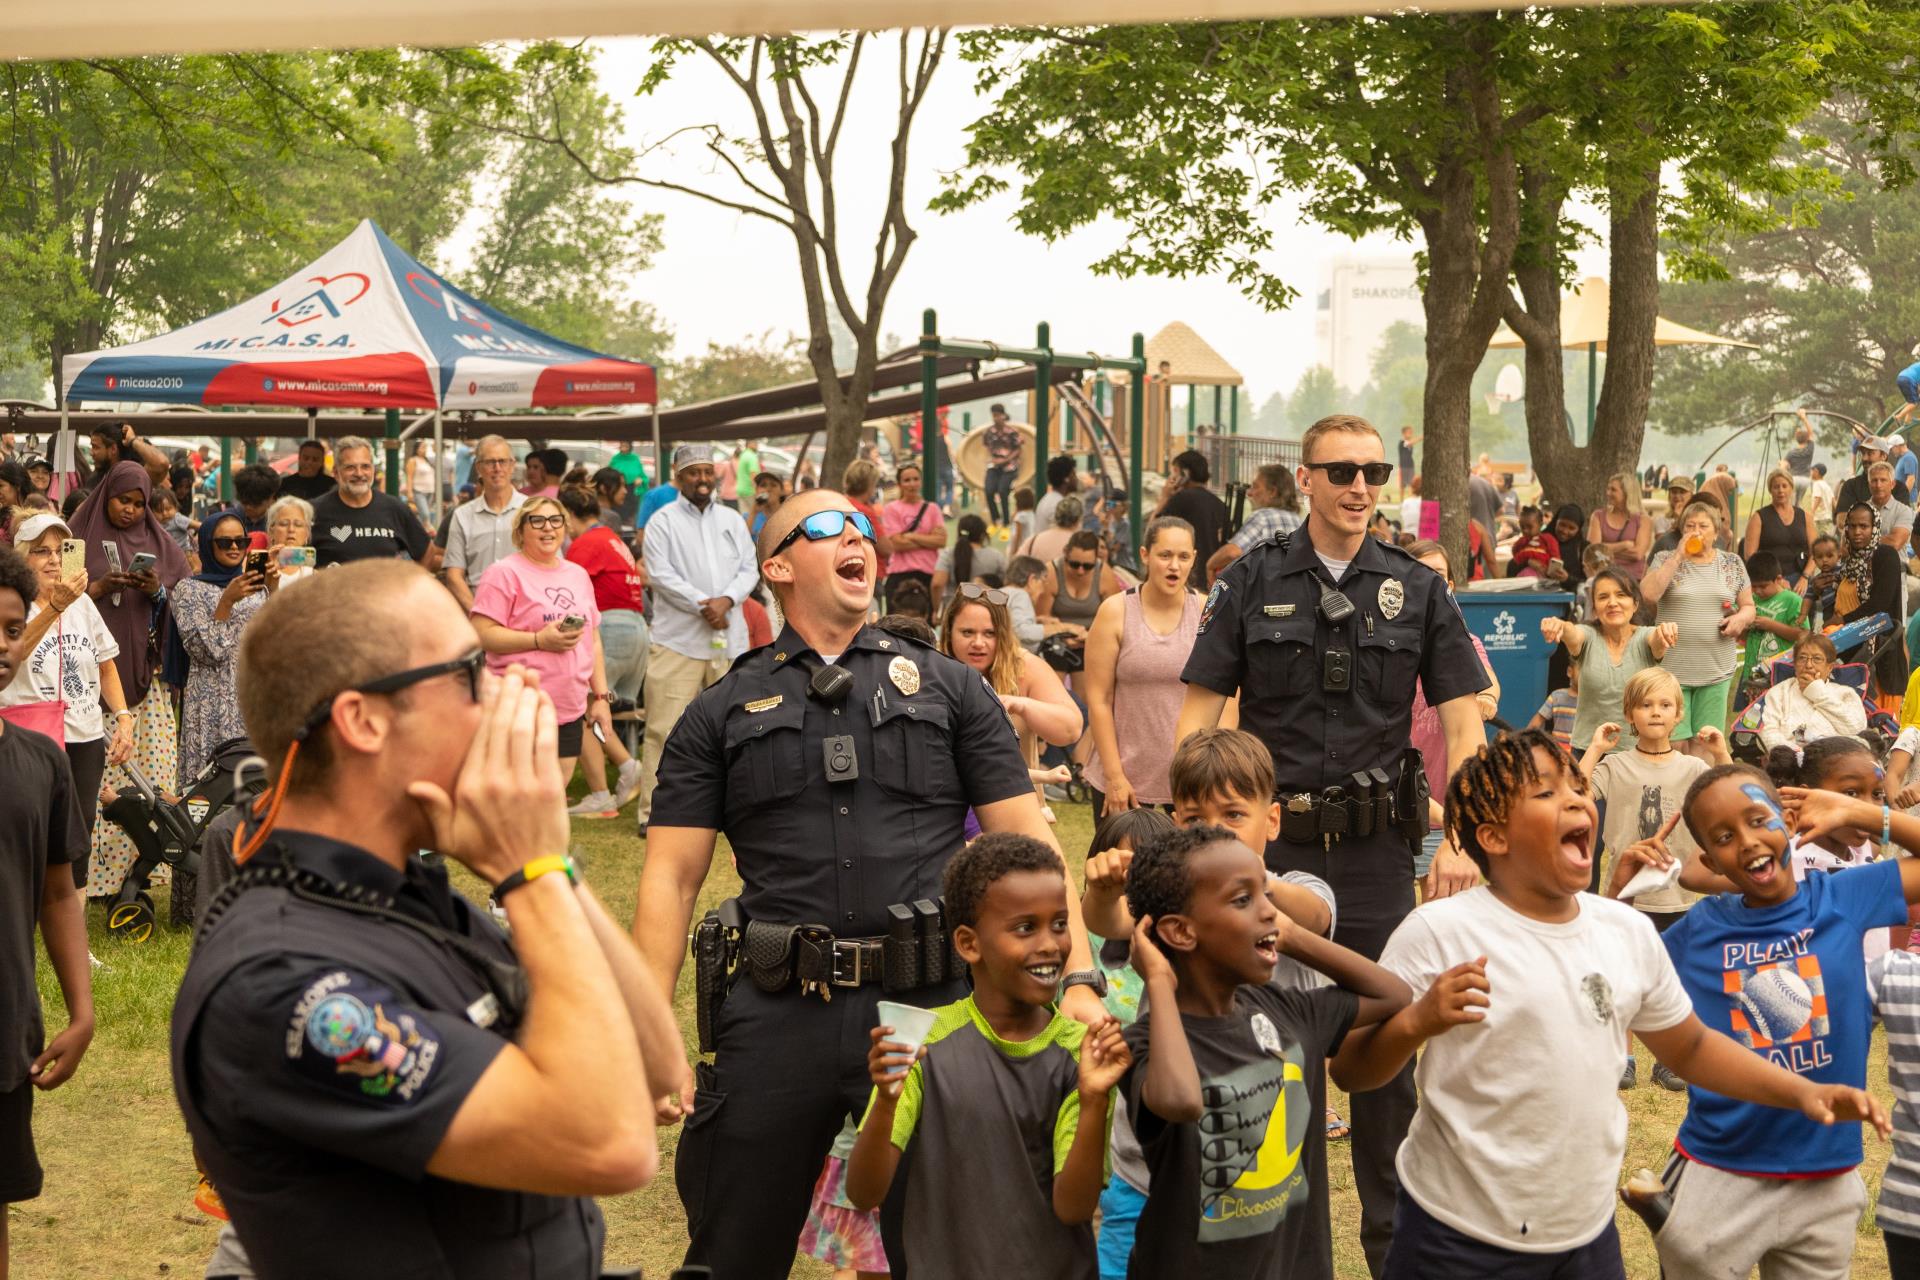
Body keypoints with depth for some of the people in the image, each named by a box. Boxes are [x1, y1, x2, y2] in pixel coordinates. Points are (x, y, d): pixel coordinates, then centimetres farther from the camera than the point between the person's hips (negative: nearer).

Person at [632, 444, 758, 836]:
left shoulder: (732, 520, 15)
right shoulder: (663, 521, 0)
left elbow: (749, 569, 9)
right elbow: (660, 575, -9)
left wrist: (726, 600, -11)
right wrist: (703, 606, -16)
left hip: (729, 640, 5)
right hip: (677, 639, -5)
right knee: (665, 729, -7)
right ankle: (653, 811, -3)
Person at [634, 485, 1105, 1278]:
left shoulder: (947, 688, 11)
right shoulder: (723, 713, 9)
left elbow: (1028, 842, 6)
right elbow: (670, 880, 4)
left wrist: (1077, 977, -6)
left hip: (931, 1005, 0)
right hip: (778, 1013, 0)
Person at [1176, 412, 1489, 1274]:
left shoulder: (1416, 589, 4)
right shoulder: (1254, 582, 1)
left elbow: (1462, 723, 3)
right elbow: (1199, 711, -1)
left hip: (1376, 847, 1)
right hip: (1271, 839, 0)